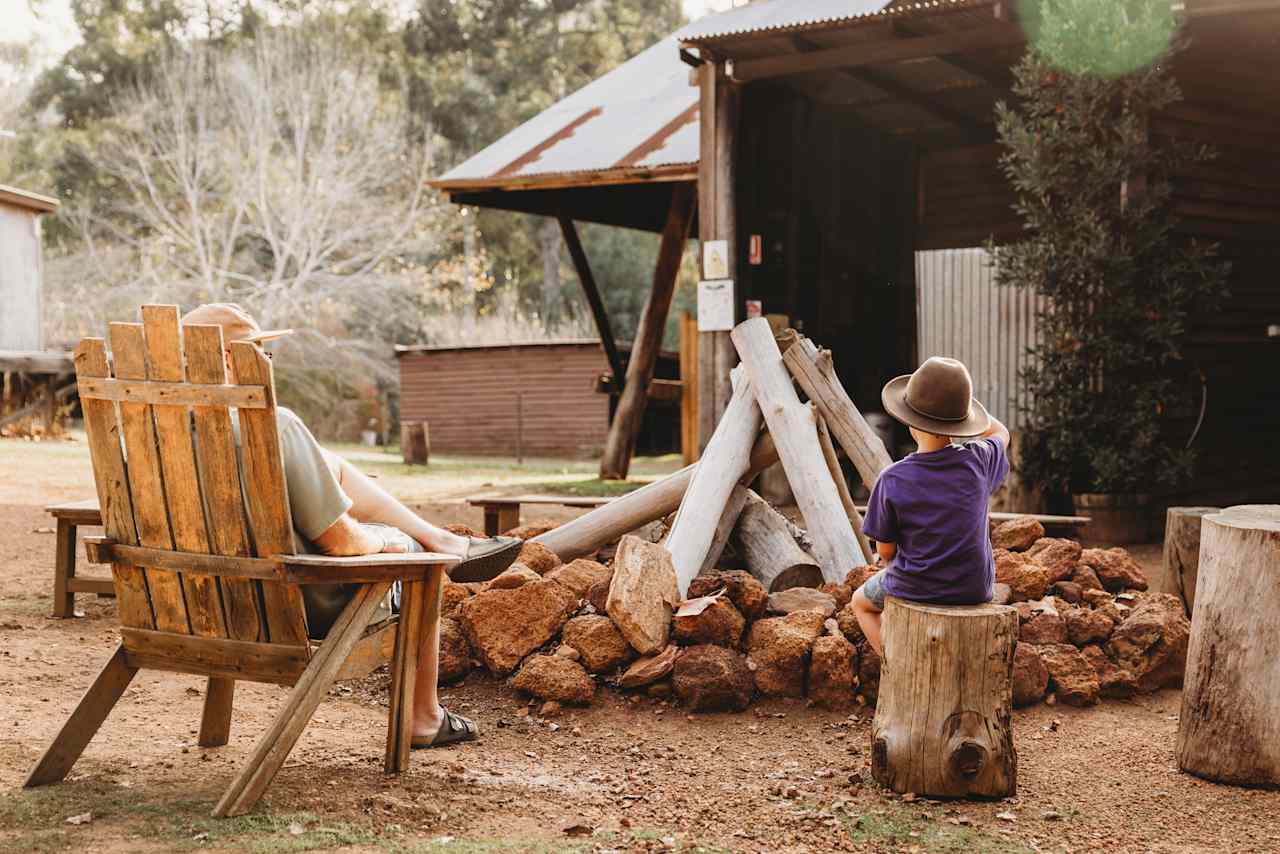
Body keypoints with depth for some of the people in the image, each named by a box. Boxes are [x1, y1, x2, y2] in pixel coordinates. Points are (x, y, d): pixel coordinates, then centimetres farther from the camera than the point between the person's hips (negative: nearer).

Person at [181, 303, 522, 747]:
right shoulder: (273, 424, -29)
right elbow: (339, 540, -24)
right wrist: (379, 538, -1)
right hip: (315, 605, -7)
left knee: (331, 464, 18)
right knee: (408, 548, 22)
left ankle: (439, 537, 31)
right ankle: (424, 718, 33)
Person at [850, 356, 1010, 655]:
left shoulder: (892, 481, -20)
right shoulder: (977, 462, -14)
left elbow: (885, 550, -8)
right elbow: (1001, 434, 12)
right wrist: (955, 397, 4)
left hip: (916, 588, -3)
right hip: (974, 590, 3)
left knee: (862, 603, 29)